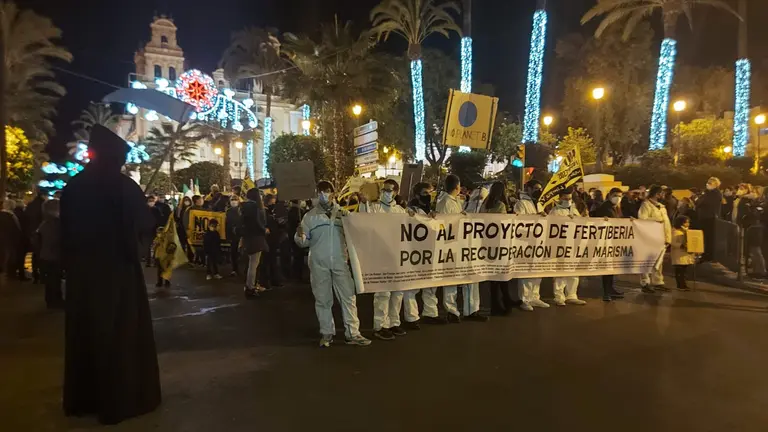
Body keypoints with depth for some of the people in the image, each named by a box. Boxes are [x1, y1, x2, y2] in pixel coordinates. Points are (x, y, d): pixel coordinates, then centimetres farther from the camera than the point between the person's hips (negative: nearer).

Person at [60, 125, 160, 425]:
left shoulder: (73, 186, 0)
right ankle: (120, 400, 14)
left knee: (84, 333, 16)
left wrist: (70, 263, 16)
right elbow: (146, 224, -7)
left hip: (80, 271, 5)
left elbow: (66, 230, 6)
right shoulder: (123, 185, -14)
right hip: (117, 271, -5)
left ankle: (82, 398, 29)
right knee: (120, 334, 6)